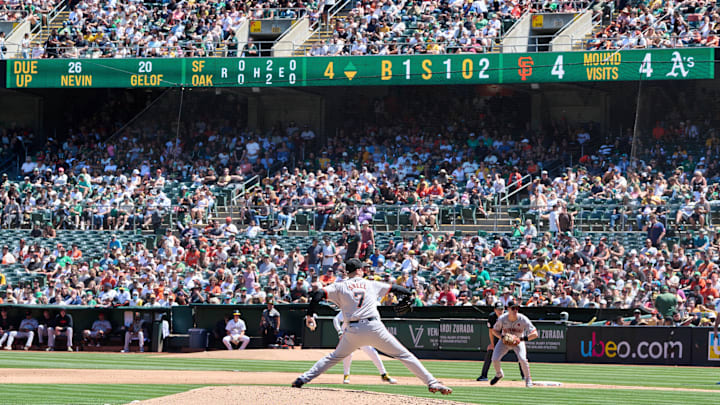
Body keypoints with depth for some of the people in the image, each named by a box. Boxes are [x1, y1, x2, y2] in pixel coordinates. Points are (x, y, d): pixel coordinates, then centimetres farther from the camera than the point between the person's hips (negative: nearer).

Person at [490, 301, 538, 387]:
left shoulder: (523, 319, -28)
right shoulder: (502, 318, -22)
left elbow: (535, 334, -31)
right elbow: (494, 330, -5)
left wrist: (521, 339, -41)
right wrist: (502, 337, -24)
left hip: (518, 342, -2)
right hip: (504, 341, 2)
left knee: (522, 359, -26)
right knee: (495, 359, -12)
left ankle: (528, 379, -2)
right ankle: (499, 374, 23)